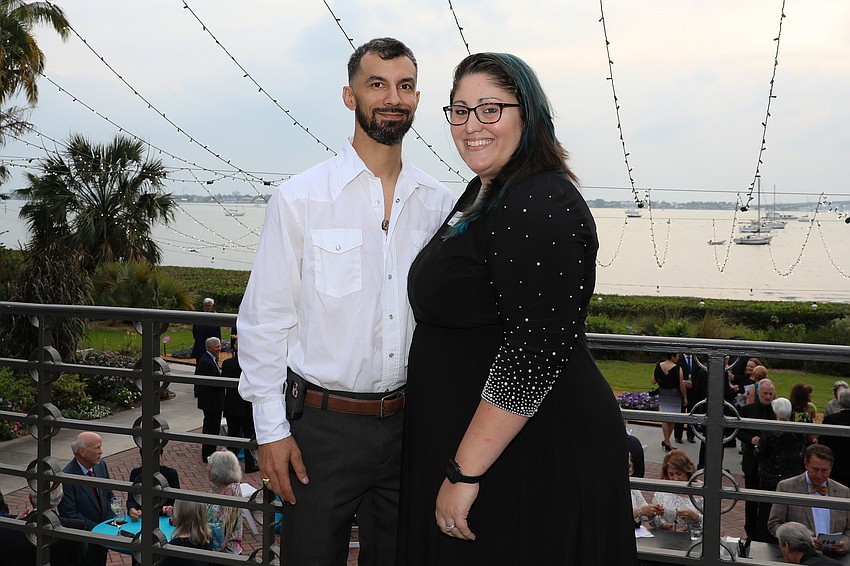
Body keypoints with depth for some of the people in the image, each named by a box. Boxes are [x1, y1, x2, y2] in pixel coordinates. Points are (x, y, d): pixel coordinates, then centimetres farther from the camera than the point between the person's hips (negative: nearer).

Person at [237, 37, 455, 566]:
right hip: (324, 425, -3)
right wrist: (271, 428, -7)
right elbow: (264, 319, -5)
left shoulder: (441, 205, 3)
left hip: (410, 423, 3)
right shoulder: (299, 199, -6)